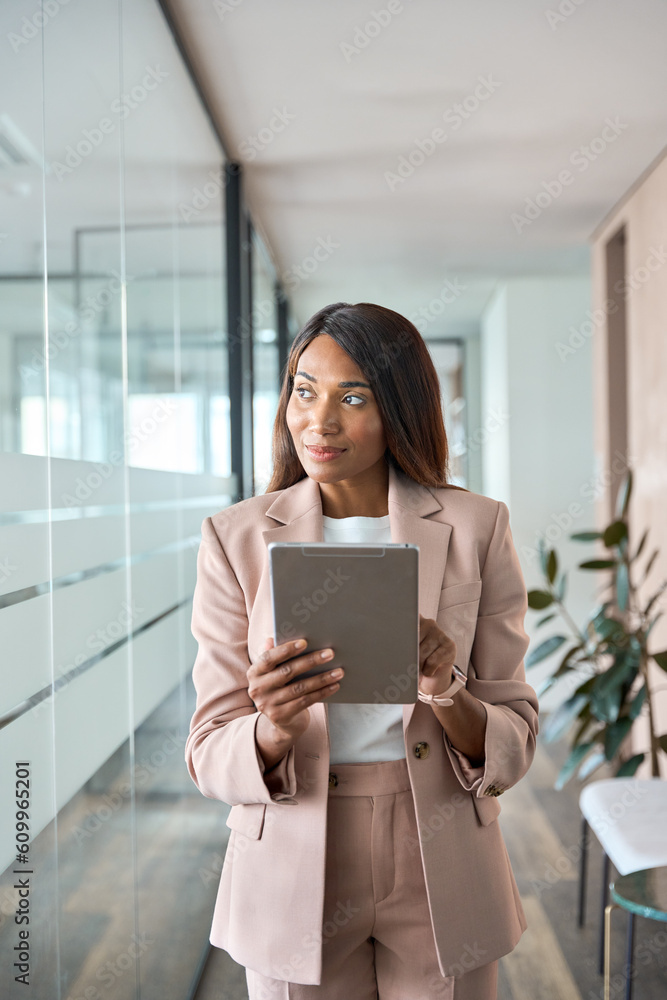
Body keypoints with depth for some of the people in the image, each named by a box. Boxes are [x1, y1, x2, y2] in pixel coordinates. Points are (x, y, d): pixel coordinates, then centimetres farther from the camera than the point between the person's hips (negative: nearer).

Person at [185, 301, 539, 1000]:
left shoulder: (476, 527, -6)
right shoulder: (235, 537, -6)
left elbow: (514, 742, -4)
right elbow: (210, 756, -6)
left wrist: (445, 696, -24)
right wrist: (273, 728, -27)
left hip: (441, 874, 1)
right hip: (292, 875, 0)